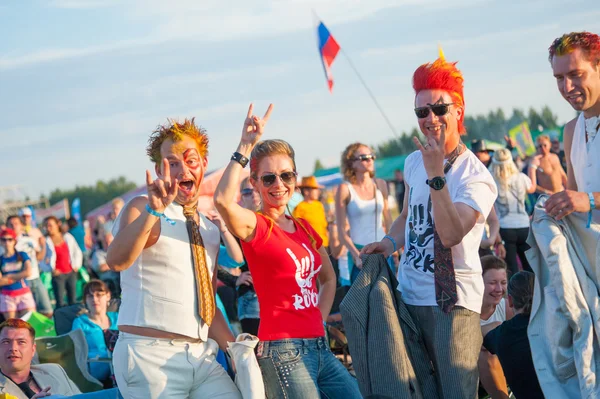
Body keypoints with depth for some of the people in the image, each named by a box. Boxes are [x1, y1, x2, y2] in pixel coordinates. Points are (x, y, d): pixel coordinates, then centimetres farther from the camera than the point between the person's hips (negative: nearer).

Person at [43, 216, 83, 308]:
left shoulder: (67, 237, 5)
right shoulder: (46, 241, -7)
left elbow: (77, 252, 12)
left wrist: (76, 265, 3)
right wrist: (52, 270, -13)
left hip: (71, 273, 4)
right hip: (58, 275, -4)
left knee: (73, 301, 7)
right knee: (60, 302, -6)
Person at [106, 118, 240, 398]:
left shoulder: (209, 230, 16)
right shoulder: (141, 210, -3)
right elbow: (116, 261, -24)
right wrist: (153, 210, -34)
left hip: (201, 357, 6)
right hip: (150, 356, -6)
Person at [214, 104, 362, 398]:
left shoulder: (304, 228, 14)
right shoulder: (255, 226, -6)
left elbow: (328, 278, 29)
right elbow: (223, 201, -29)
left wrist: (319, 319, 13)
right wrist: (245, 147, -23)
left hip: (319, 347, 7)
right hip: (283, 351, -7)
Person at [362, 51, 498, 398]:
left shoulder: (477, 177, -13)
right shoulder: (414, 161, 10)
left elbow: (451, 234, -27)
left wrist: (436, 175, -30)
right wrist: (391, 241, 5)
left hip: (454, 301, -7)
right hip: (409, 293, 7)